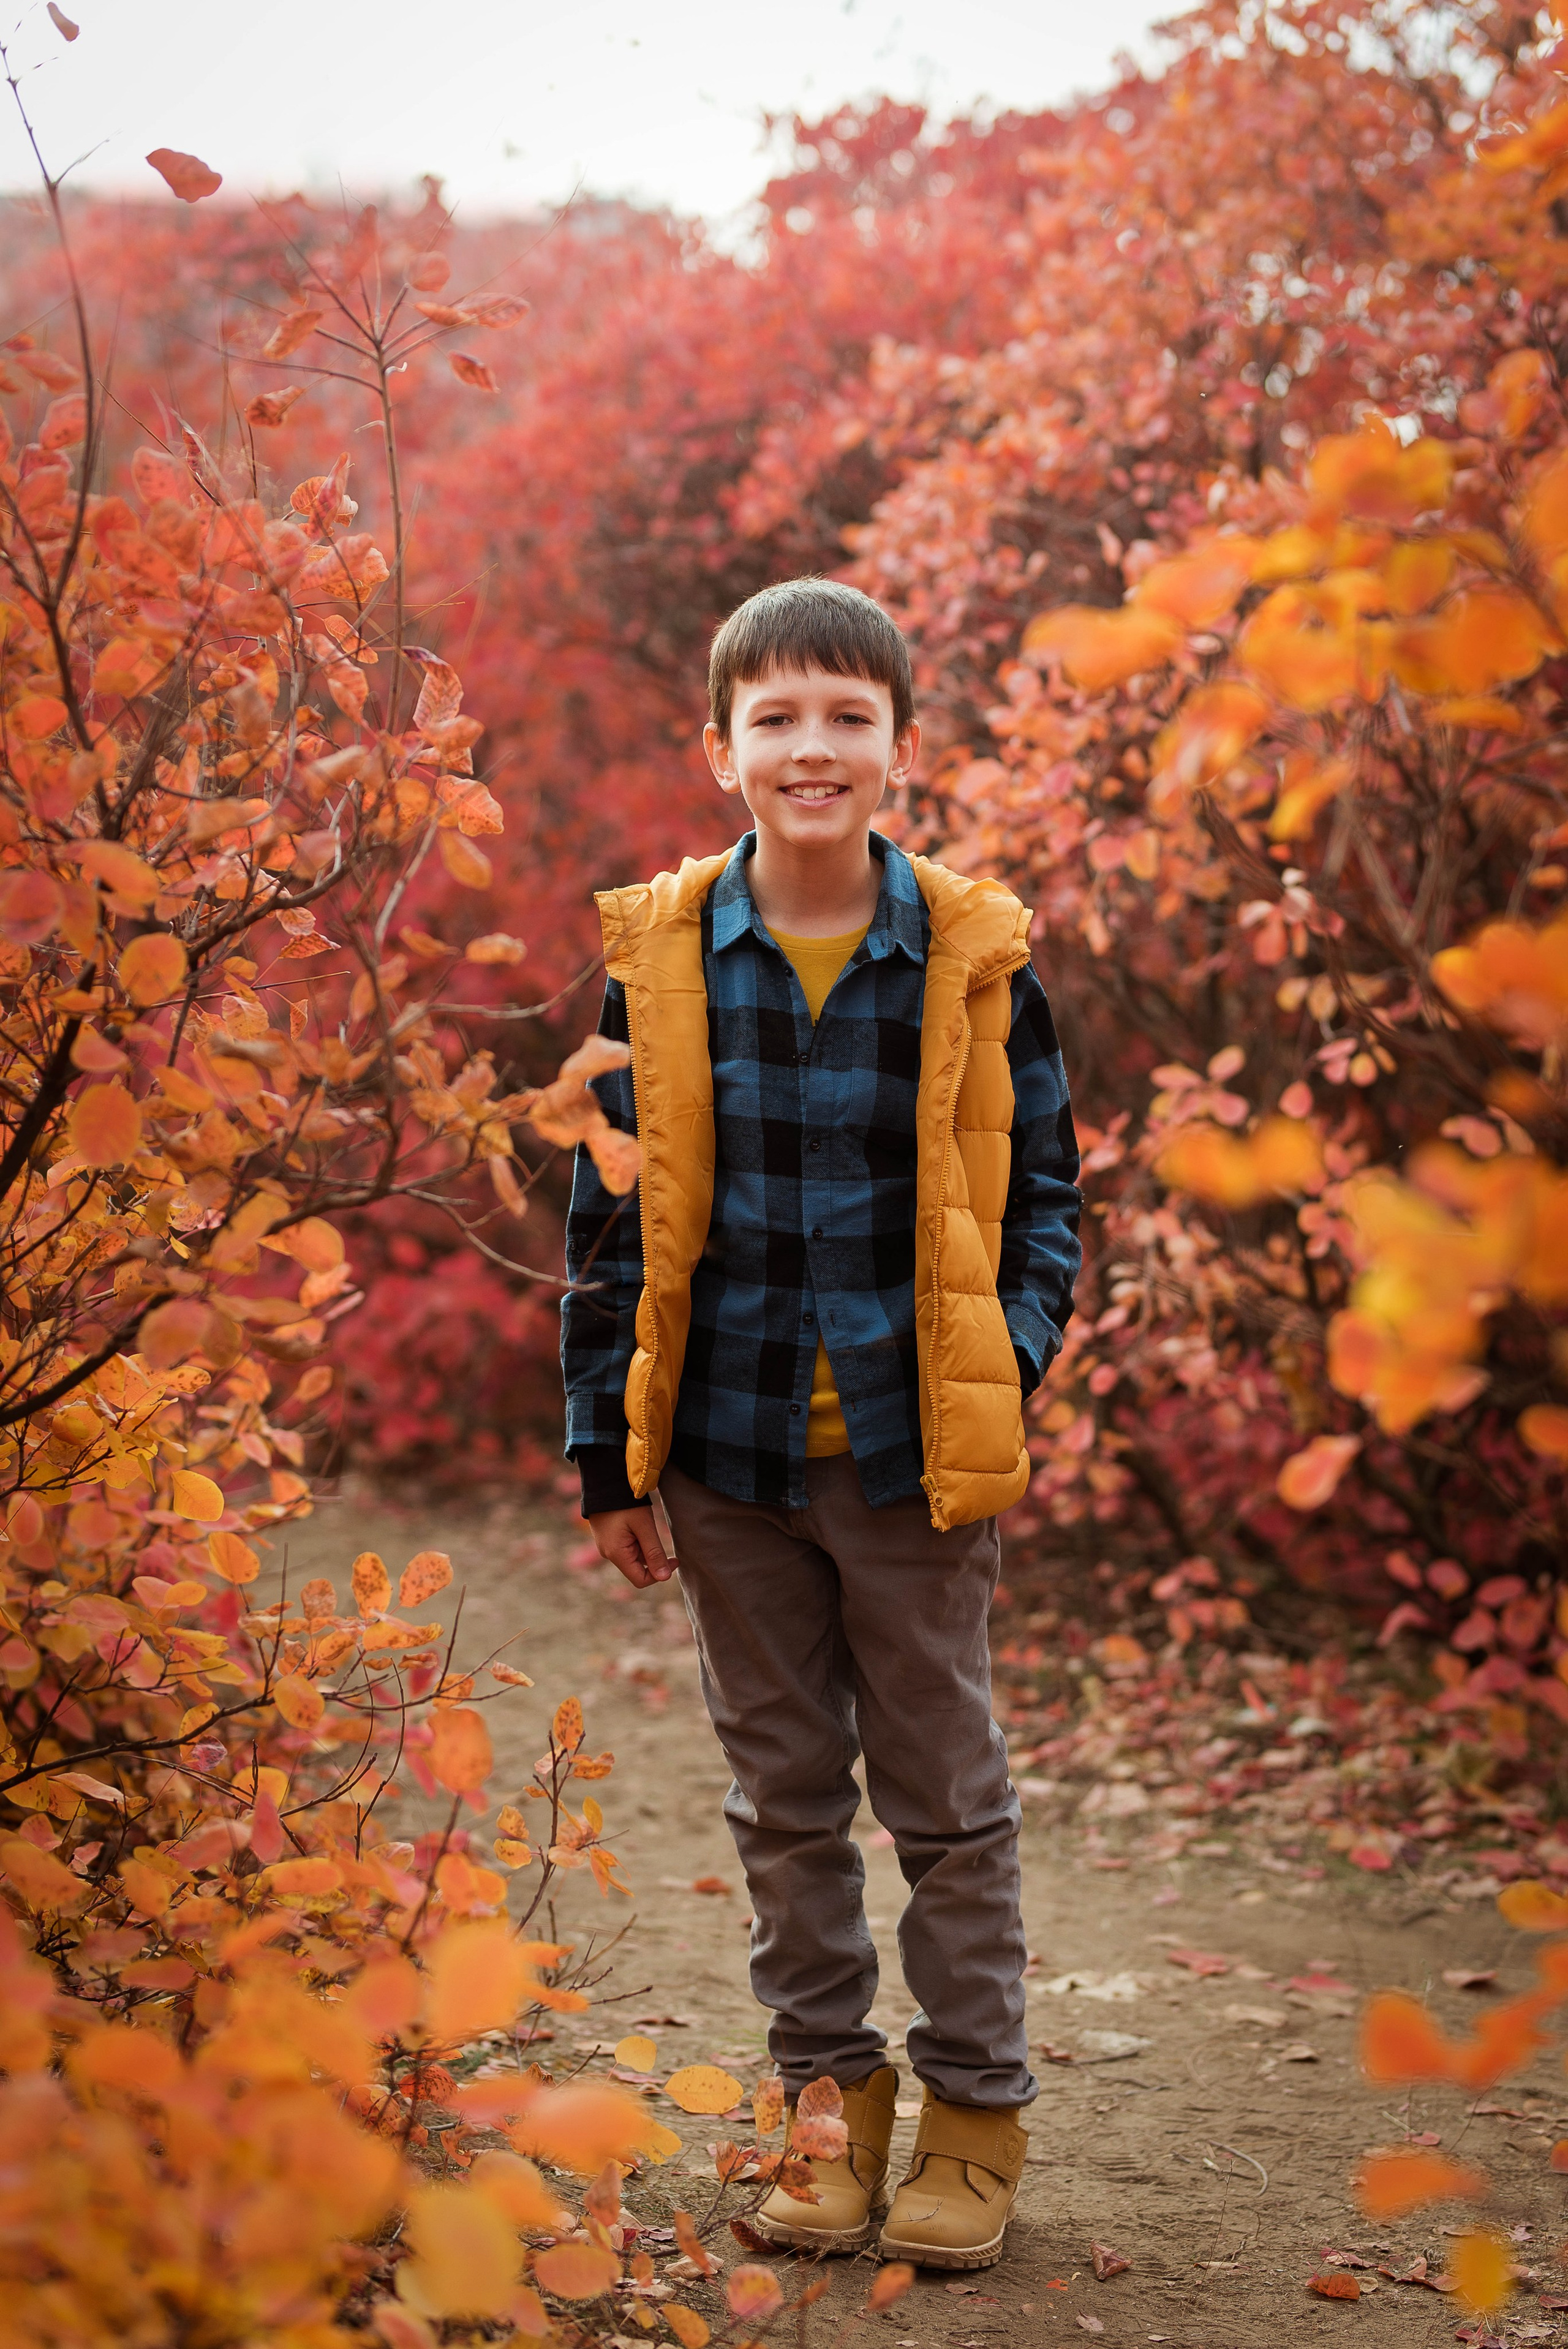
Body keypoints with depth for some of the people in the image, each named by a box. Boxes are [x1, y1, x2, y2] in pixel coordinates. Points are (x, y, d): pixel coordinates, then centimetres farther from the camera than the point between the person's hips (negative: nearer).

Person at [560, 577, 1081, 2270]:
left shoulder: (974, 959, -5)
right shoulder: (657, 959, -2)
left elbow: (1038, 1191, 5)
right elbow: (611, 1223, 4)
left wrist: (1006, 1370, -8)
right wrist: (609, 1458, 3)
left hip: (914, 1456, -1)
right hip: (732, 1454, 2)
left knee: (947, 1799, 10)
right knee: (784, 1797, 14)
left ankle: (976, 2113, 25)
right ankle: (830, 2093, 30)